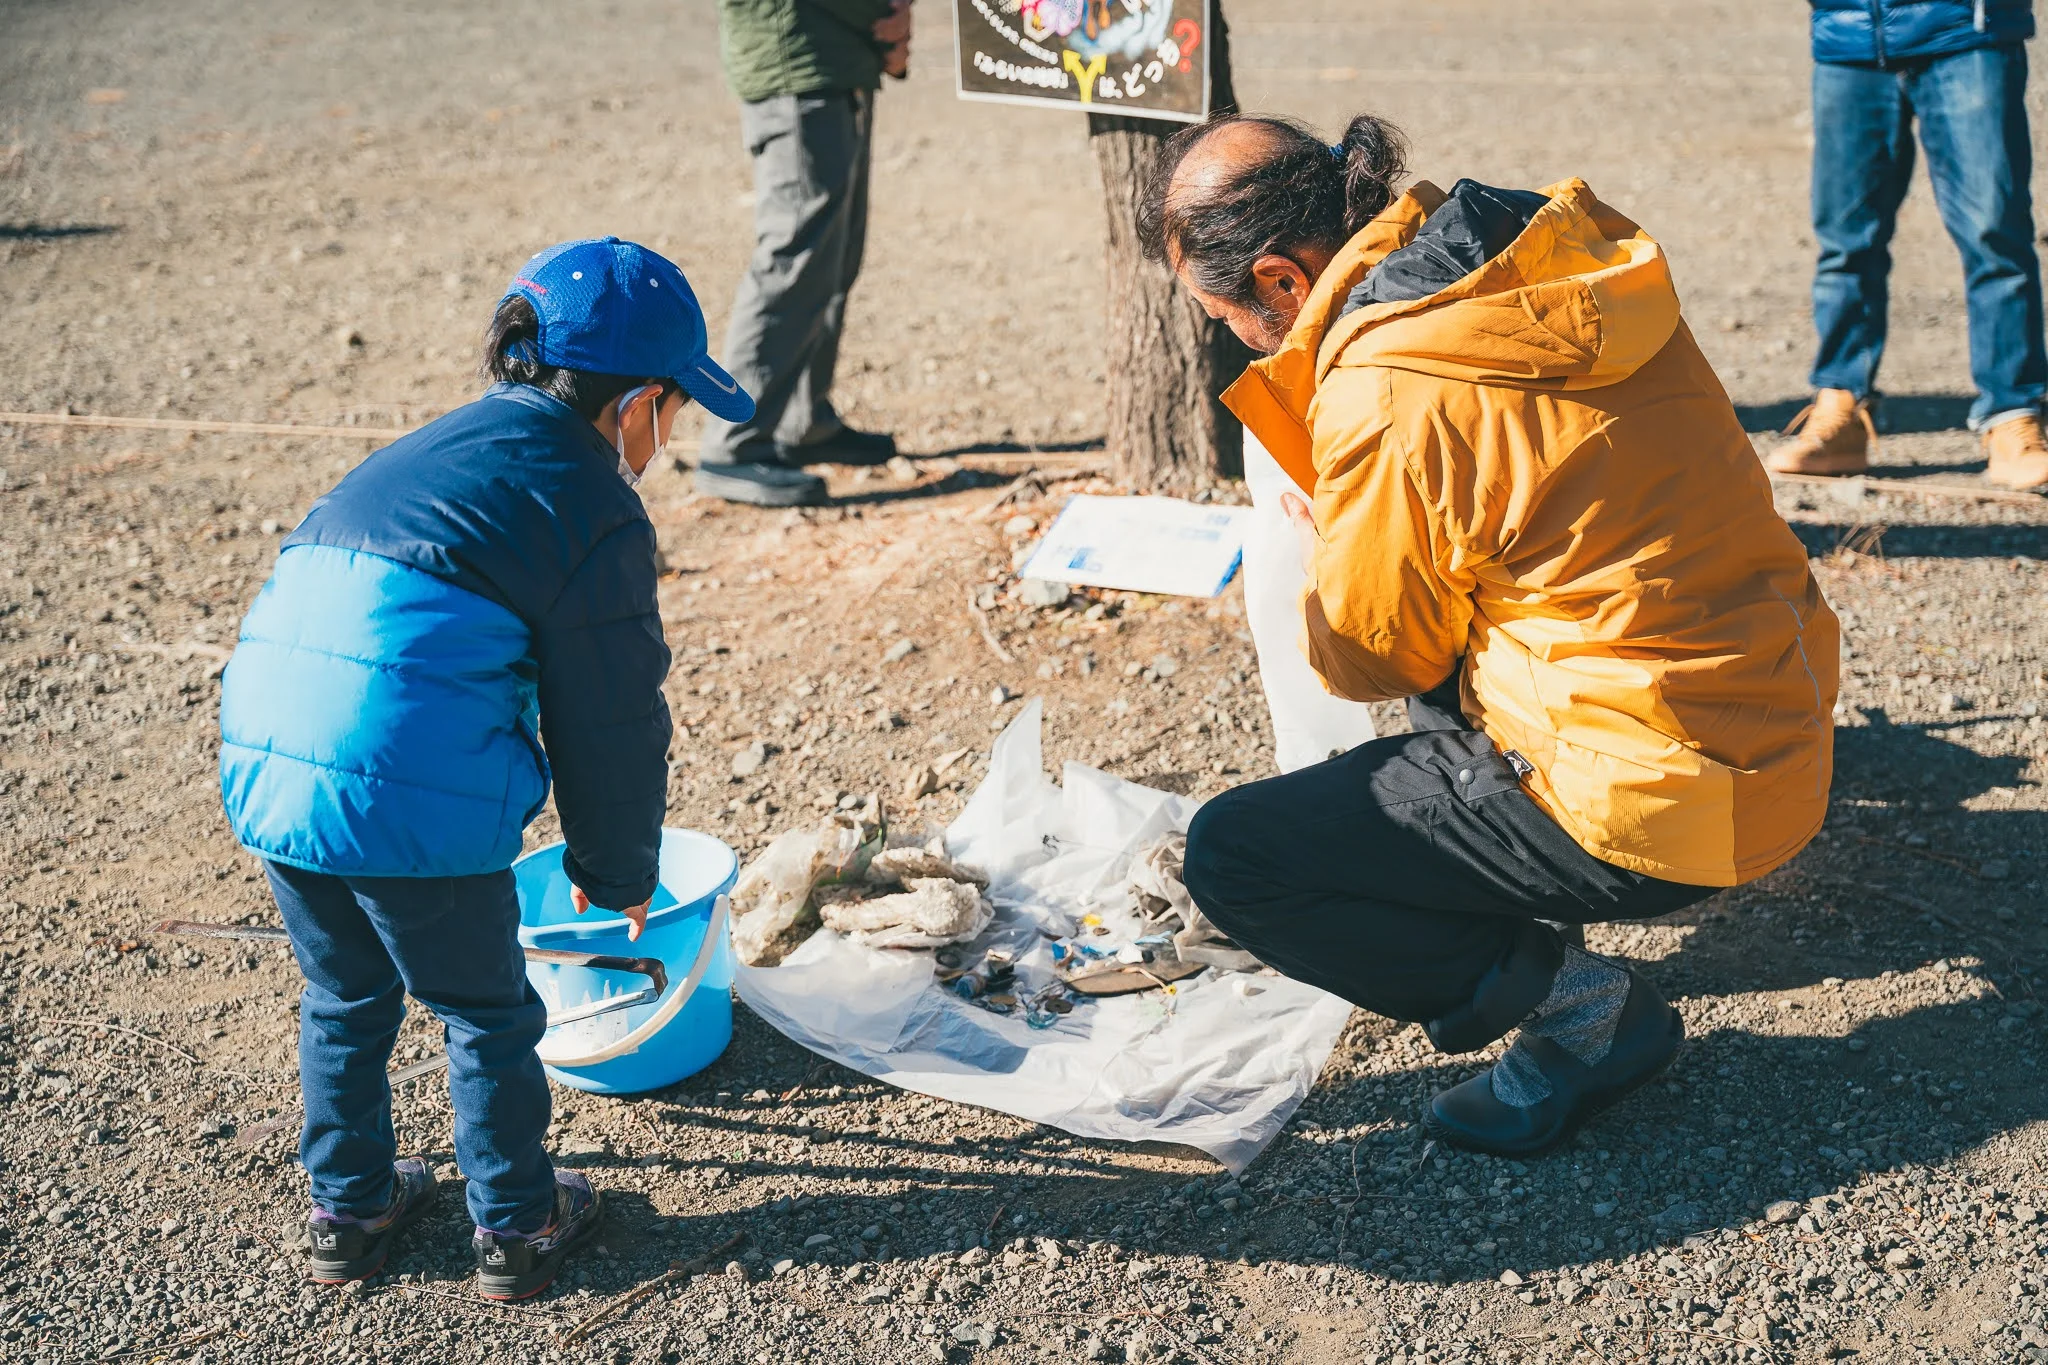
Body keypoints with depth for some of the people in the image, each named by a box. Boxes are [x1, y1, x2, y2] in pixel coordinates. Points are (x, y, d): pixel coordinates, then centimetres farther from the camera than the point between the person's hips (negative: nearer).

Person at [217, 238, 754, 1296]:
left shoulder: (421, 454, 22)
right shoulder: (594, 509, -2)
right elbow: (613, 720, 2)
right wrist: (618, 872, 18)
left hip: (266, 769, 7)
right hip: (415, 807, -7)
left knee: (345, 997, 26)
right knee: (487, 1015, 15)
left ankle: (347, 1210, 41)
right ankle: (517, 1227, 31)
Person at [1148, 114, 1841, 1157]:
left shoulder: (1385, 397, -21)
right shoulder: (1558, 247, 3)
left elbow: (1367, 659, -5)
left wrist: (1319, 553, 14)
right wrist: (1346, 533, 22)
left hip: (1656, 798, -9)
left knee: (1231, 856, -4)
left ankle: (1572, 1002, -2)